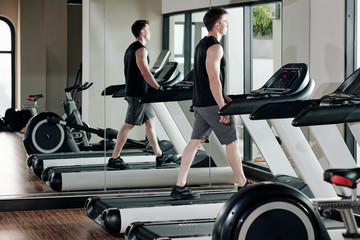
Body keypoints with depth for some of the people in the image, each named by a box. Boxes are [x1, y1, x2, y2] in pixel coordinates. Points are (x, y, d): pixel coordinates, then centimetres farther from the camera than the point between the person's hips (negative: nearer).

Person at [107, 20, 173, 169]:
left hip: (140, 93, 10)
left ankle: (159, 156, 15)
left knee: (150, 121, 12)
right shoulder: (141, 49, -14)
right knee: (129, 125, -6)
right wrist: (159, 88, -16)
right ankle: (114, 159, -2)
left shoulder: (131, 48, 17)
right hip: (137, 94, -10)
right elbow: (145, 73, -22)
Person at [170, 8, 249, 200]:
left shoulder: (202, 45, 15)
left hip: (200, 103, 9)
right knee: (232, 142, 1)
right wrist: (223, 108, -22)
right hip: (212, 104, -9)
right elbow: (214, 80, -22)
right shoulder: (215, 47, -15)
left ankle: (180, 187, 6)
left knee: (195, 142, 8)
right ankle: (242, 185, 10)